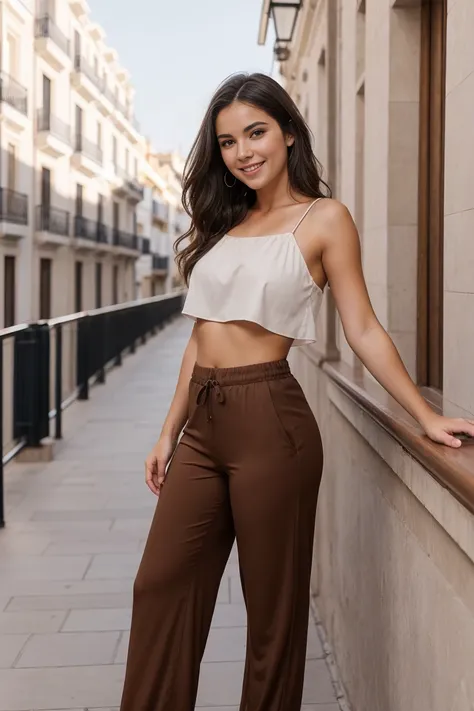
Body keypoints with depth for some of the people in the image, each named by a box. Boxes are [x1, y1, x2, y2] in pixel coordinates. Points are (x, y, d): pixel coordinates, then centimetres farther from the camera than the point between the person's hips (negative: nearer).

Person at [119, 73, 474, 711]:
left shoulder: (323, 219, -2)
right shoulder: (223, 222, 15)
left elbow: (363, 330, -3)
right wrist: (170, 433, 16)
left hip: (268, 420, -6)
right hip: (203, 424, 6)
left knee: (272, 605, 7)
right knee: (160, 590, 7)